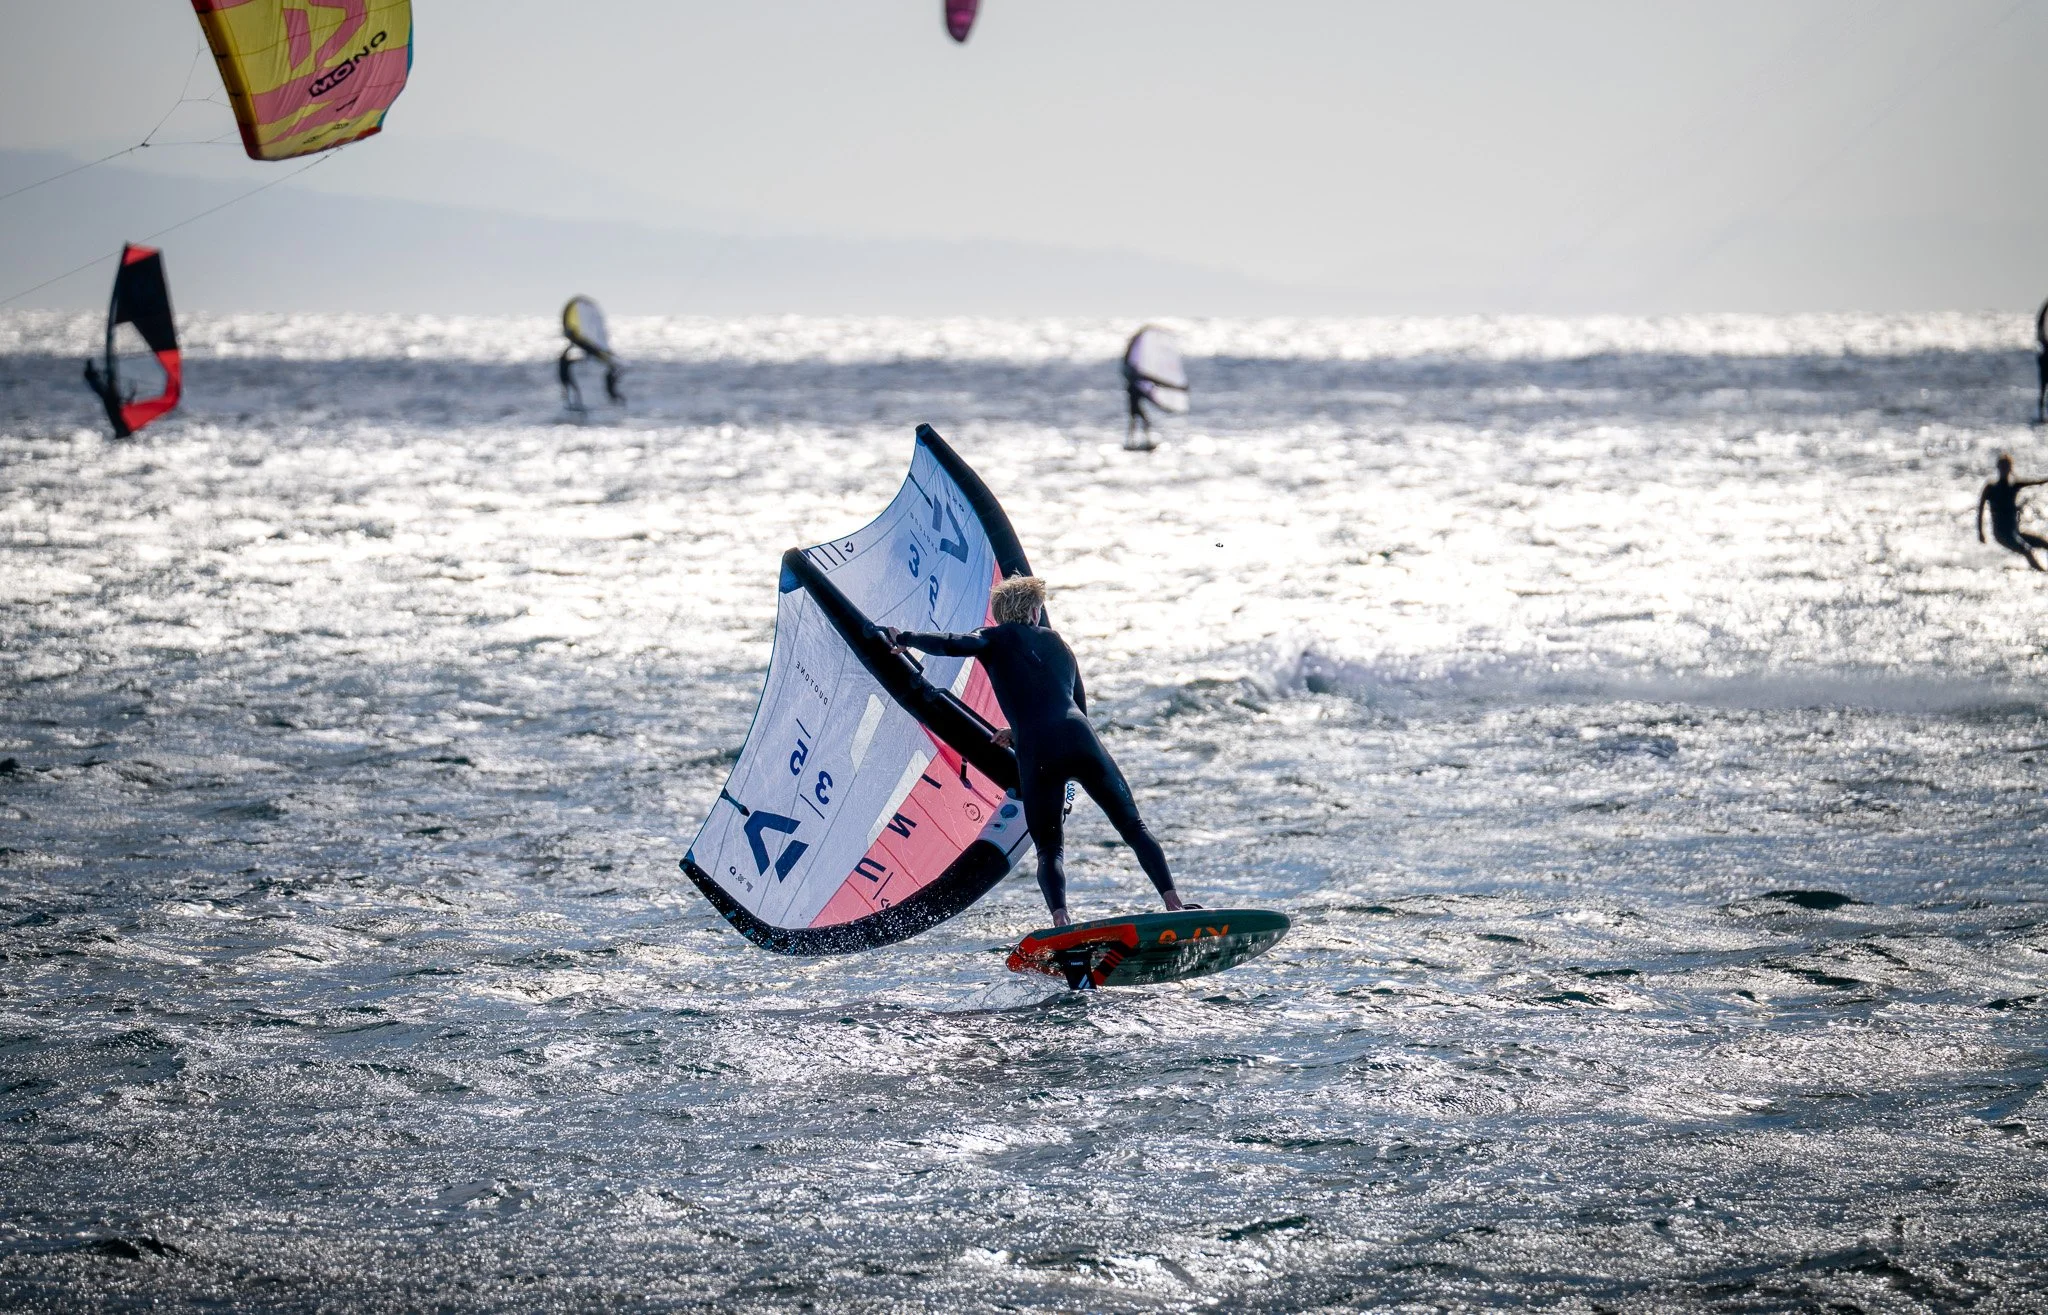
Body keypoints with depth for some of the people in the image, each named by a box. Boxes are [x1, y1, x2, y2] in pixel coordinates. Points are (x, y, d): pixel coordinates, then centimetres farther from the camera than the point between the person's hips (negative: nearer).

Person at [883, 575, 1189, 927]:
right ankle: (1174, 903, -5)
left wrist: (903, 638, 9)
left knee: (1048, 851, 9)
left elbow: (955, 645, -7)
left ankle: (1061, 924, -16)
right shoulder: (1057, 643, 27)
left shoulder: (998, 639, 14)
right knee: (1134, 828, 11)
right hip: (1081, 740, 2)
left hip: (1037, 754, -2)